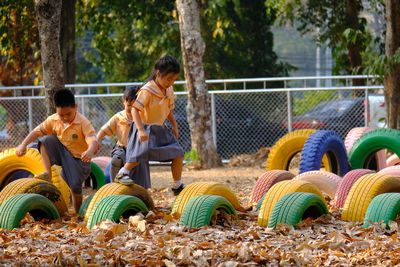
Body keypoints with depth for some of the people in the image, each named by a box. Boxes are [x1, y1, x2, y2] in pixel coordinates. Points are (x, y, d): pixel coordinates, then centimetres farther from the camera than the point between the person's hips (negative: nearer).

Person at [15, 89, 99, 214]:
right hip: (61, 152, 4)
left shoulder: (83, 122, -22)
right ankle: (47, 174, -19)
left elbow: (93, 141, -33)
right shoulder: (53, 120, -6)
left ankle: (77, 213, 12)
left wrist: (90, 151, -56)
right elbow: (37, 131, -1)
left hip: (78, 158, -4)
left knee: (75, 186, -13)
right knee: (46, 140, -17)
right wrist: (23, 144, -14)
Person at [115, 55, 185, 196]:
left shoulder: (169, 90, 7)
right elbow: (135, 109, -25)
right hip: (146, 127, -7)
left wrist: (174, 125, 19)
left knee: (178, 154, 4)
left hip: (160, 129, 7)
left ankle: (177, 186, 16)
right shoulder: (147, 90, -19)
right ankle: (122, 173, -6)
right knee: (142, 152, -27)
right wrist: (141, 130, -34)